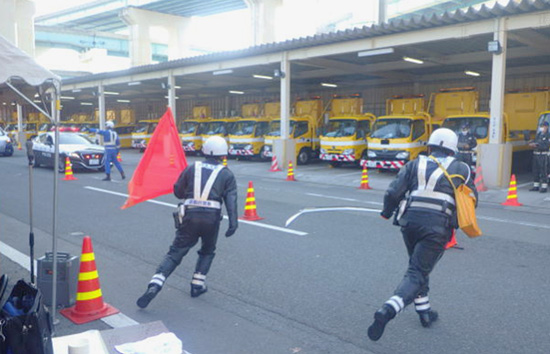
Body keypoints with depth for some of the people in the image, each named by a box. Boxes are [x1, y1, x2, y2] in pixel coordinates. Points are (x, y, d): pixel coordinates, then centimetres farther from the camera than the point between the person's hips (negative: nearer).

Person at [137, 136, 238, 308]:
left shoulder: (192, 168, 13)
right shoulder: (226, 174, 9)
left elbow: (178, 192, 16)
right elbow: (231, 200, -2)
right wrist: (233, 223, -7)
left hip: (190, 216, 1)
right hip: (211, 218, 0)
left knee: (175, 253, 4)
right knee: (207, 251, 25)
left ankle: (154, 285, -11)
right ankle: (197, 285, 21)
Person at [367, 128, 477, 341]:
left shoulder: (415, 165, 12)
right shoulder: (461, 169, 13)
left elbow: (393, 192, 4)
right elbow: (471, 199, 19)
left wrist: (387, 212, 20)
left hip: (410, 222, 2)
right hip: (438, 227, -2)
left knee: (418, 266, 25)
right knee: (417, 274, -4)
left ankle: (424, 312, 30)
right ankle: (387, 311, -25)